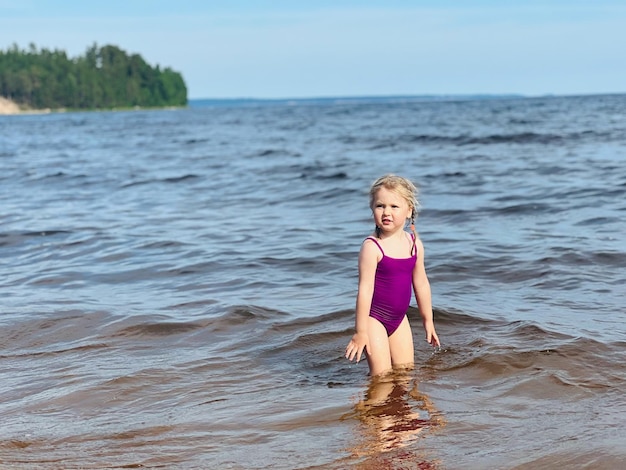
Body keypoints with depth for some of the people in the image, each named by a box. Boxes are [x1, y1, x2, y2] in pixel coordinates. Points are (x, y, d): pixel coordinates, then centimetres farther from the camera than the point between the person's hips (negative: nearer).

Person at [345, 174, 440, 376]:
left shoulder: (415, 244, 1)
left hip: (399, 318, 6)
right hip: (374, 318, -6)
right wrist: (360, 332, -20)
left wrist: (428, 320, 18)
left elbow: (421, 284, 12)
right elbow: (365, 289, -19)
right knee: (382, 375, -8)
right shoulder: (372, 246, -18)